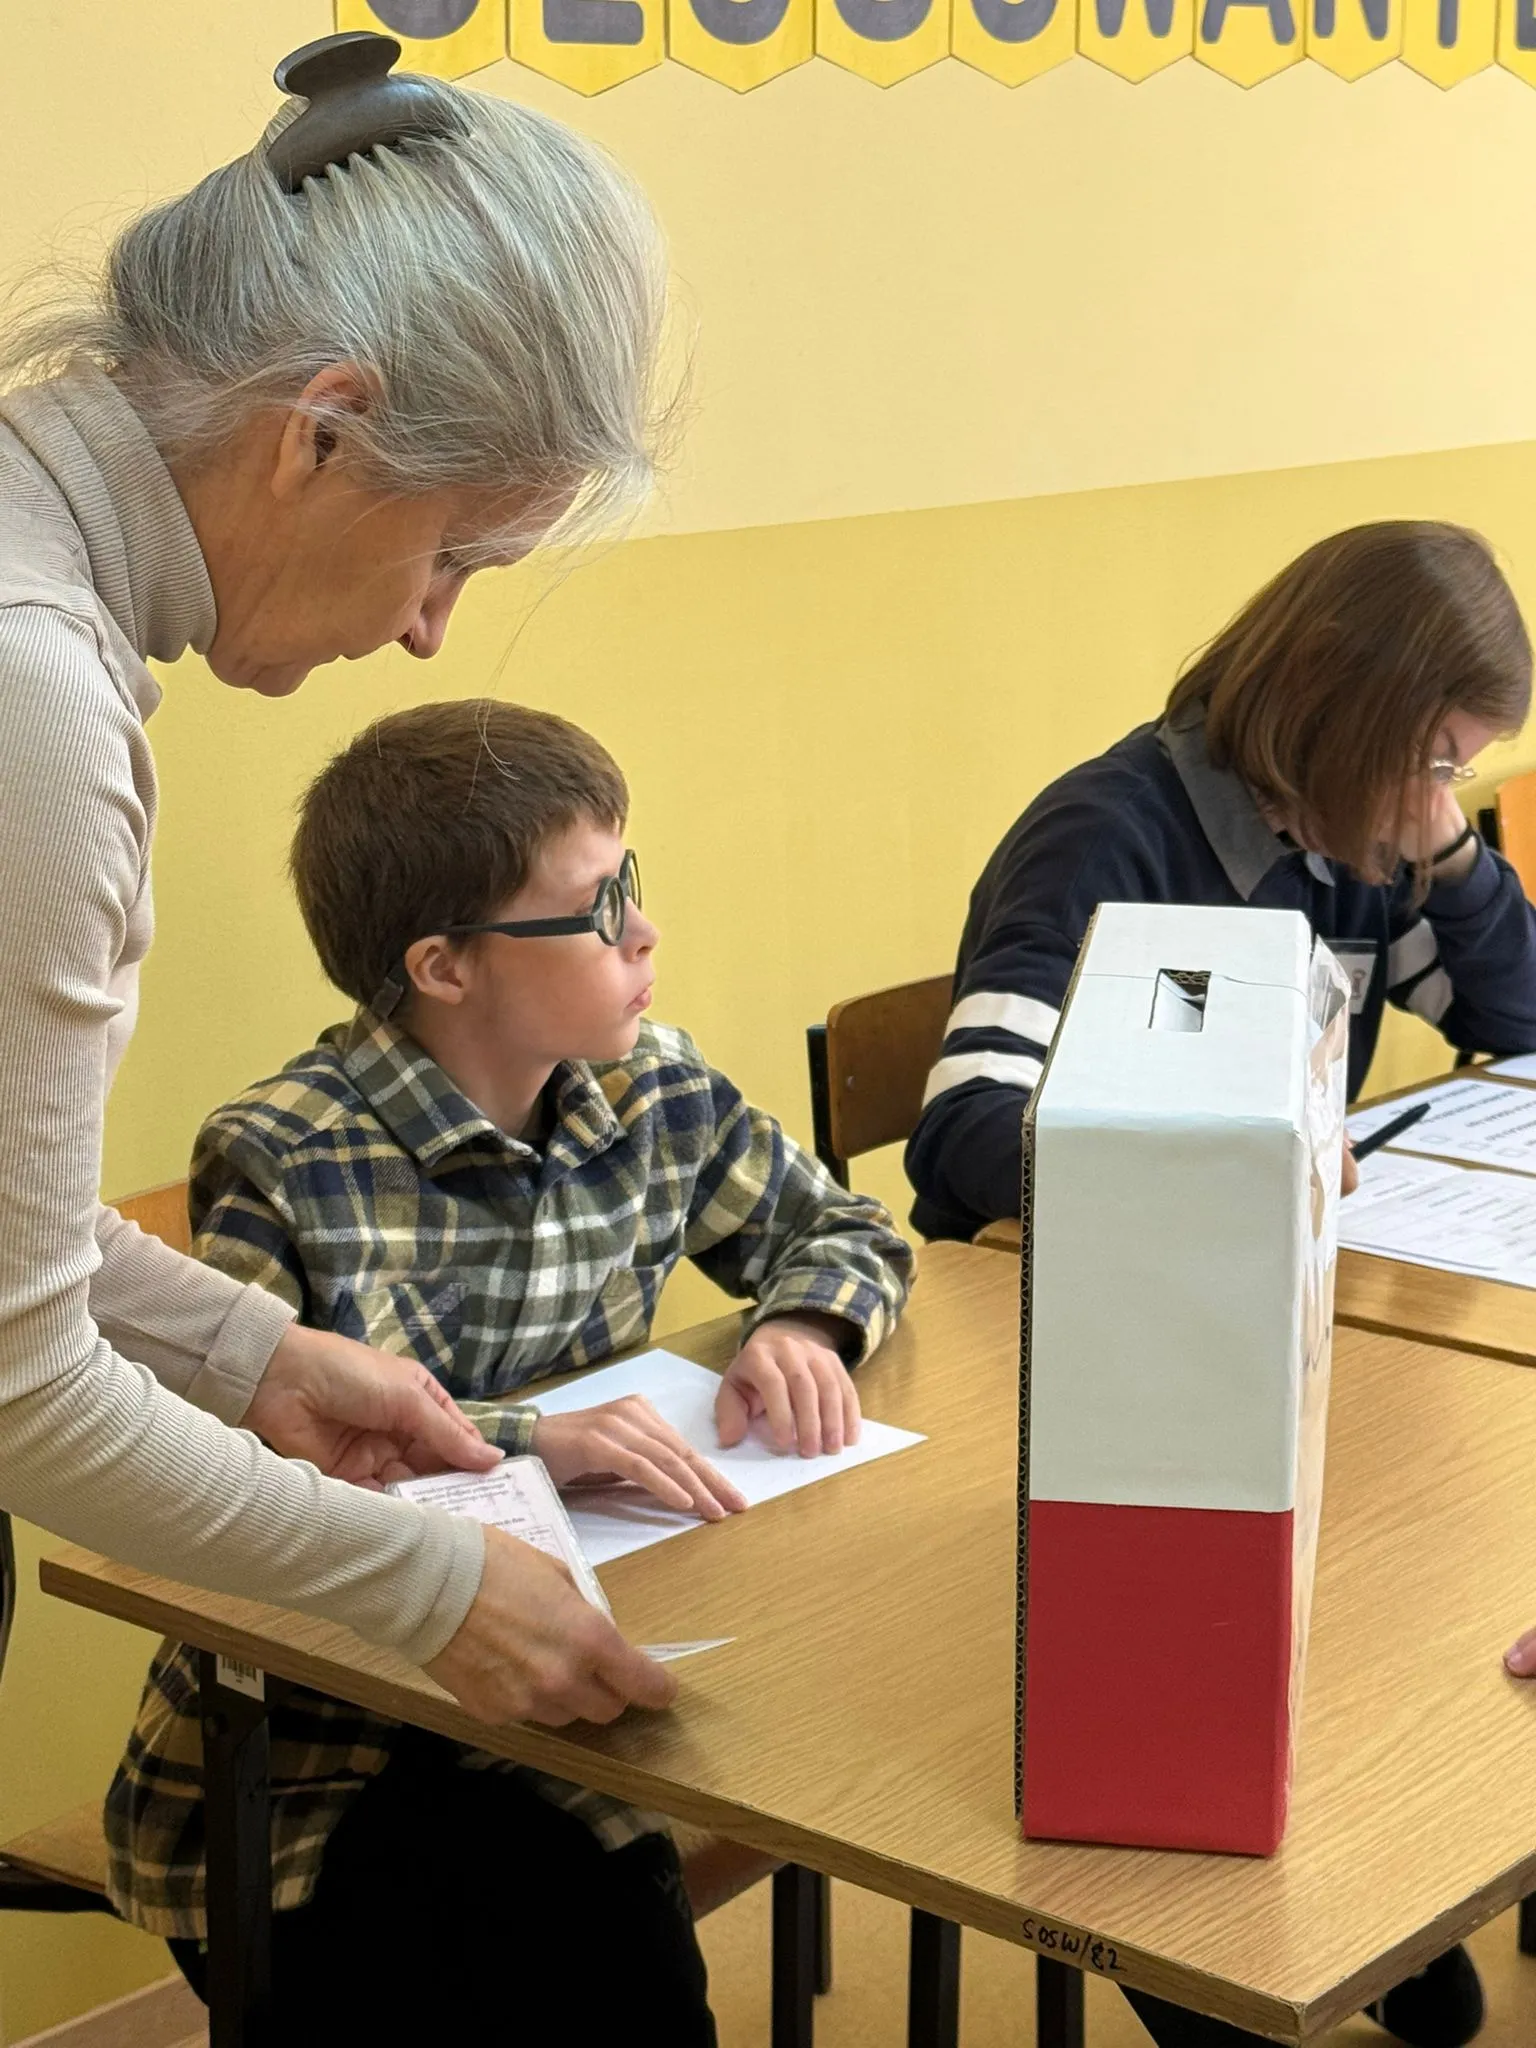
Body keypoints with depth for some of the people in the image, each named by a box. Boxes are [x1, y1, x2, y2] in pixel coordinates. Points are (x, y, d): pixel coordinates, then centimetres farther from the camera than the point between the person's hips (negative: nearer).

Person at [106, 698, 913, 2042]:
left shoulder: (658, 1100, 3)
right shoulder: (286, 1164, -16)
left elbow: (847, 1233, 19)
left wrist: (803, 1326, -4)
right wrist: (521, 1441, -32)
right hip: (305, 1767, -4)